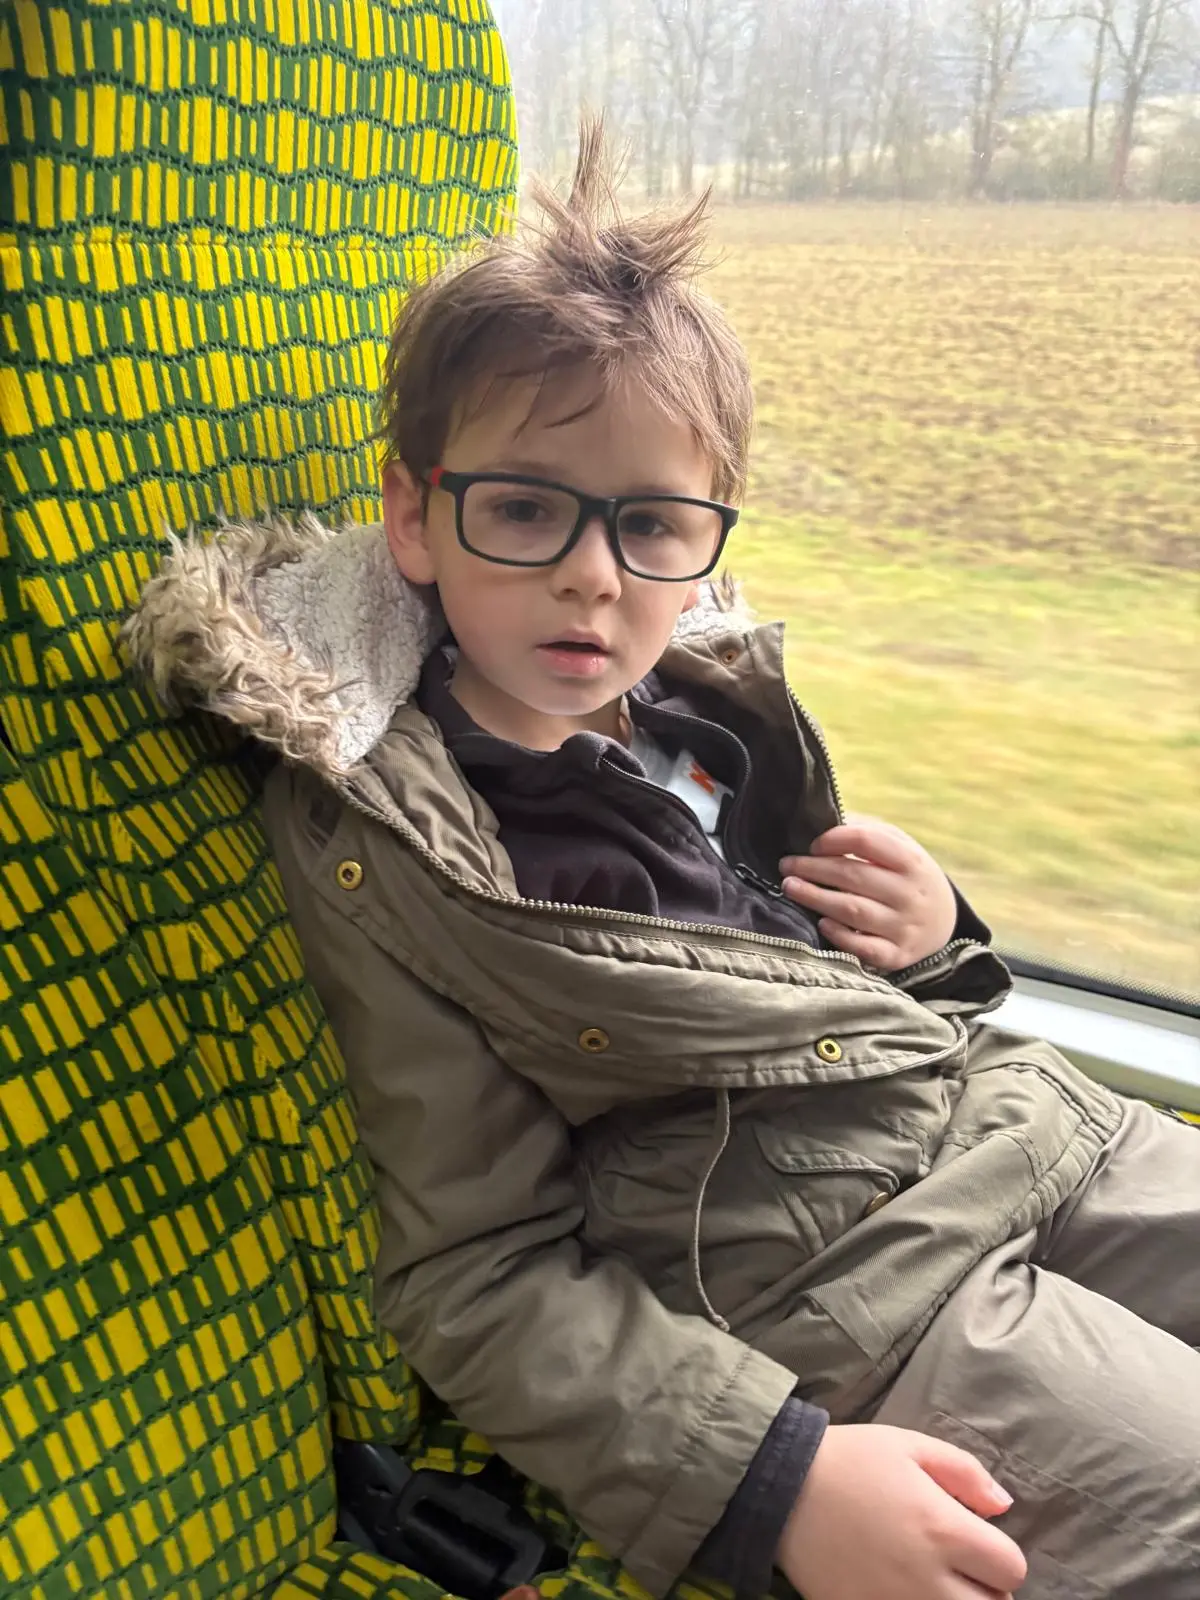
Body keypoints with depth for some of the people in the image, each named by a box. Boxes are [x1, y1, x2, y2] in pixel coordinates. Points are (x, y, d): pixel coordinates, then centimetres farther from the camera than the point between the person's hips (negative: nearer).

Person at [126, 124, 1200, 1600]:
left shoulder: (713, 700, 2)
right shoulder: (377, 847, -15)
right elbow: (480, 1278, -13)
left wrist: (929, 942, -3)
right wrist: (772, 1472, -20)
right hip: (845, 1283, -6)